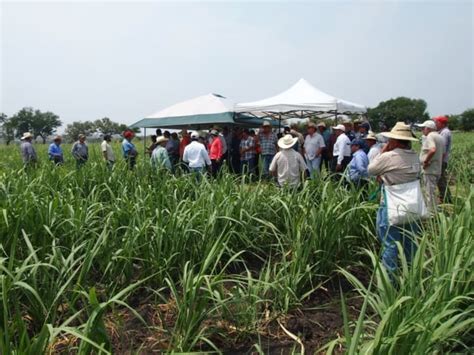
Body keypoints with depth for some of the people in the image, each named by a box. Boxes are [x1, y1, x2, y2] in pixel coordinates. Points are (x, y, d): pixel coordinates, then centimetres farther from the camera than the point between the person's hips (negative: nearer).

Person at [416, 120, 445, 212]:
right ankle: (435, 212, 28)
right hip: (438, 169, 10)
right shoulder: (440, 137, 15)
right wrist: (439, 164, 20)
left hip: (429, 170, -10)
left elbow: (433, 150, -32)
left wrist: (425, 161, -21)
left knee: (430, 193, -3)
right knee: (432, 192, 20)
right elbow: (443, 153, 18)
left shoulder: (430, 136, -15)